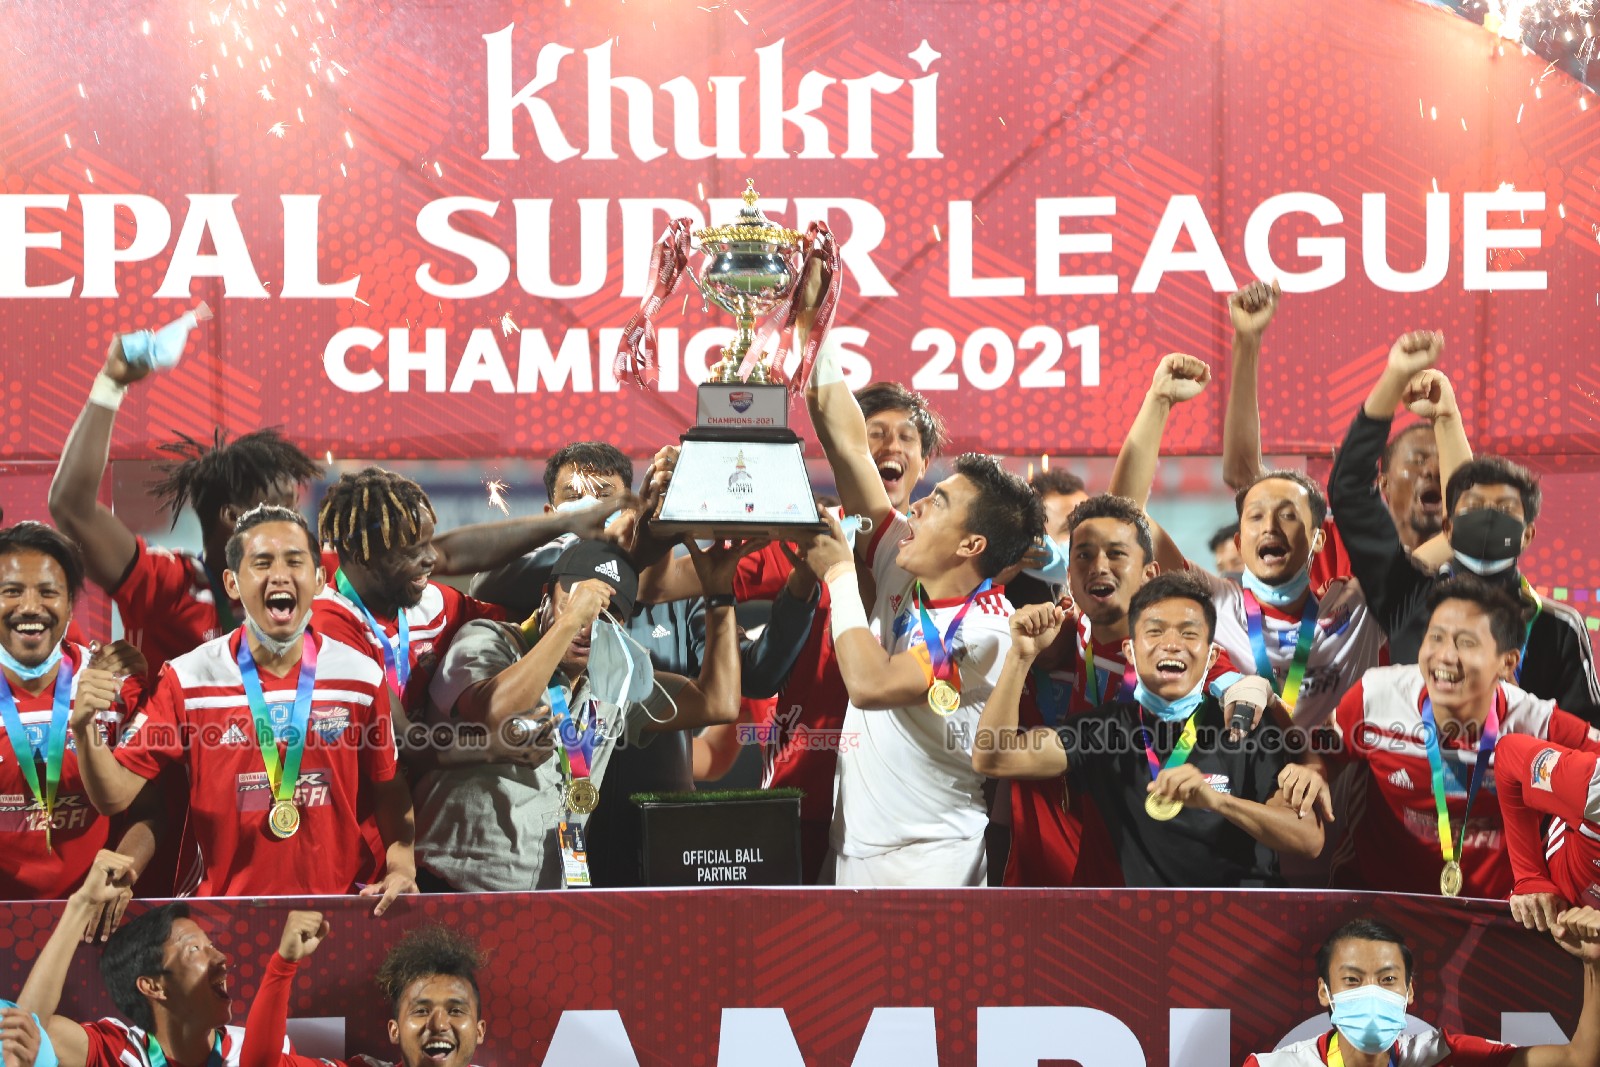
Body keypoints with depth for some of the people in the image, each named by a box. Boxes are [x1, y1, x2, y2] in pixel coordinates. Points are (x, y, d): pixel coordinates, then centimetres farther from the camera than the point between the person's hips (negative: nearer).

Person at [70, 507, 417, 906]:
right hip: (228, 913, -2)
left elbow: (388, 788, 11)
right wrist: (85, 729, -20)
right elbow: (115, 795, -3)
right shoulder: (187, 679, -3)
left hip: (341, 906, 2)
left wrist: (402, 865, -5)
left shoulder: (361, 676, 1)